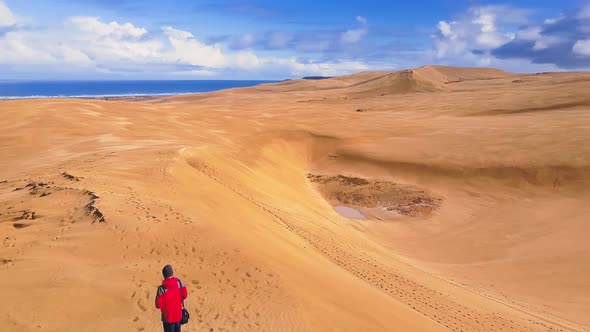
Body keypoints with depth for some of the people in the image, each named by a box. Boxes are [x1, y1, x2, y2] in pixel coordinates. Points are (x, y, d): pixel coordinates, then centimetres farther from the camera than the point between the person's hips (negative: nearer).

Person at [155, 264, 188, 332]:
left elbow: (158, 305, -17)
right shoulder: (179, 282, -12)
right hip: (178, 315, 4)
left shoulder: (162, 288, -22)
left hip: (168, 317, -4)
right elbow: (185, 295, 0)